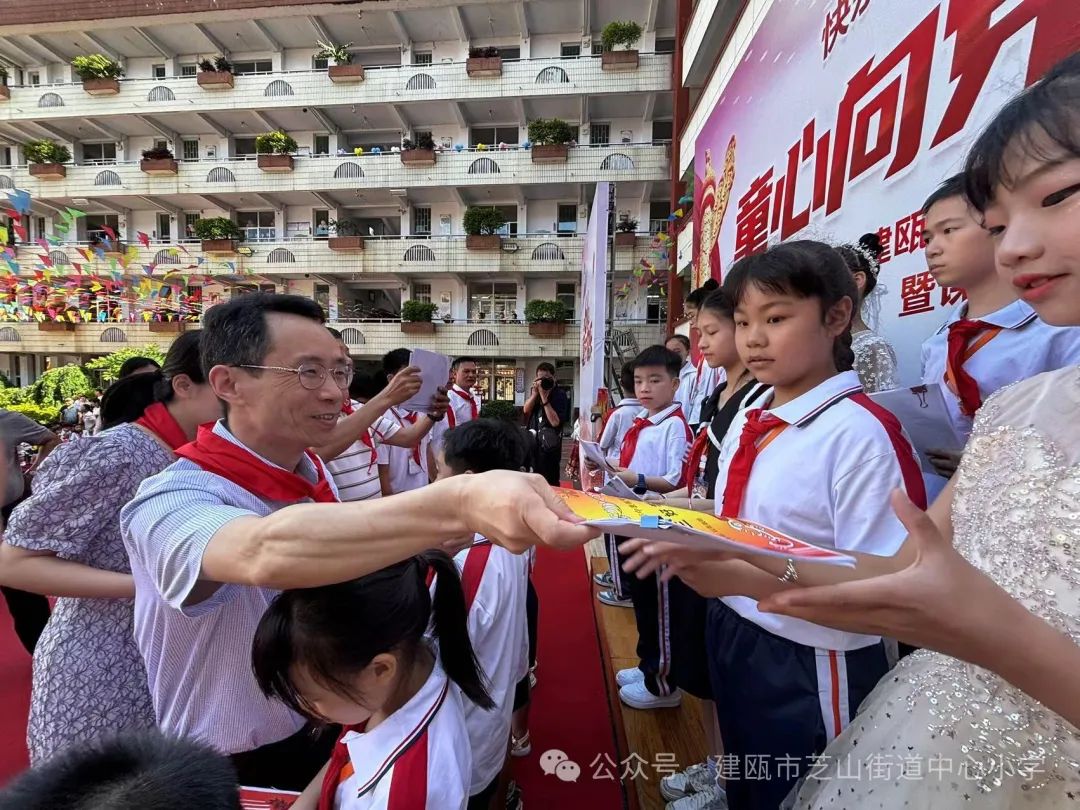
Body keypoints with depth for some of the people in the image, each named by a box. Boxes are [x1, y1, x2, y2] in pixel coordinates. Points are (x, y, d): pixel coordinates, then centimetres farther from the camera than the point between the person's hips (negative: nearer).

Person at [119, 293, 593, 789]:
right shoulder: (175, 501, -28)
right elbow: (269, 554, -50)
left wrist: (426, 539, -9)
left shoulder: (313, 471, -6)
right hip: (236, 771, -5)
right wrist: (459, 502, -64)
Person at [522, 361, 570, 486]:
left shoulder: (560, 394, -8)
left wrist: (544, 396, -19)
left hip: (549, 446, -6)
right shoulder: (536, 391, 11)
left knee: (550, 484, -3)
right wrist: (535, 392, -12)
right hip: (532, 443, 6)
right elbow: (526, 410, -1)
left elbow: (555, 421, -18)